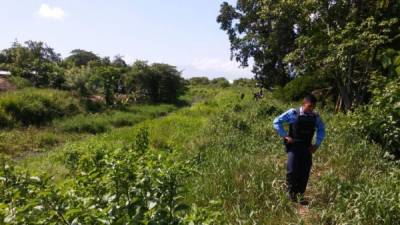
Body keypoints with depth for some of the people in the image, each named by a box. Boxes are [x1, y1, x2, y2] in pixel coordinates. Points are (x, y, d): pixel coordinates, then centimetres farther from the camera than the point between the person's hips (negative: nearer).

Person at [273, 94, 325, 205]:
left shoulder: (315, 117, 3)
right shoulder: (293, 113, -8)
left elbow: (321, 129, 21)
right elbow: (277, 122, -3)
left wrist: (317, 144, 9)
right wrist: (285, 136, -8)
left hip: (307, 148, 4)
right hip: (294, 146, -4)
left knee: (305, 173, 5)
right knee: (292, 170, -13)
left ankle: (300, 196, 19)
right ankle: (291, 193, 9)